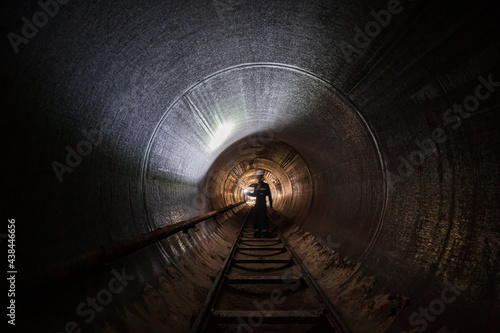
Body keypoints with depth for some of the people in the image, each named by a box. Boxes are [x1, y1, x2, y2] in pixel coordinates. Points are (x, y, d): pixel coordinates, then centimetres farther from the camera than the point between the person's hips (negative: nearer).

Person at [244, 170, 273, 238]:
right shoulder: (255, 186, 10)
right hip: (257, 204, 5)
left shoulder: (266, 185, -2)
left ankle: (264, 232, 4)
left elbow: (269, 195, -2)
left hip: (263, 204, -5)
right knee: (256, 218, 5)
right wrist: (248, 192, 11)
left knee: (263, 218, -4)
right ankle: (257, 231, 13)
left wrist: (271, 205, -4)